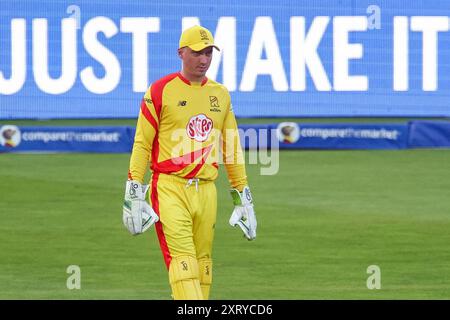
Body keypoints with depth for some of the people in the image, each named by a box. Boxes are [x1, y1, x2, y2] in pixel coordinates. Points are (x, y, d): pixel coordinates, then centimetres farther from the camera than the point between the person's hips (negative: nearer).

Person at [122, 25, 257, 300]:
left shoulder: (220, 95, 14)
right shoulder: (160, 91, 0)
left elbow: (232, 149, 19)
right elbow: (142, 145, -1)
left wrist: (243, 196, 17)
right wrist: (134, 193, -7)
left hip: (206, 191, 5)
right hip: (170, 187, -5)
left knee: (202, 262, 5)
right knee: (182, 258, -15)